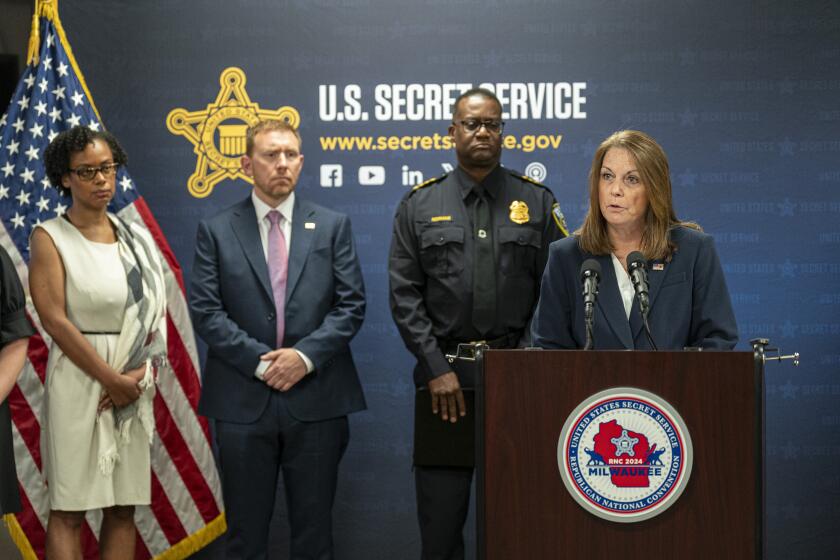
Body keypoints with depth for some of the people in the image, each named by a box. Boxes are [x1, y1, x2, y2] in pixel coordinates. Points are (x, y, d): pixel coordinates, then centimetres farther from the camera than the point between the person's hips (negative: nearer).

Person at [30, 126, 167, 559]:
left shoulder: (135, 237, 11)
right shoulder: (50, 238, -3)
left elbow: (154, 311, 9)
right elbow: (55, 320, -11)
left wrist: (138, 375, -7)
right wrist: (112, 379, -13)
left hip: (135, 386, 5)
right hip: (80, 381, -5)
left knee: (124, 507, 6)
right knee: (69, 510, -3)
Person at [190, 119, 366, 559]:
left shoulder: (332, 226, 8)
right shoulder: (216, 231, 5)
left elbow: (351, 305, 2)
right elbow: (206, 311, -2)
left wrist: (306, 355, -12)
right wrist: (260, 361, -12)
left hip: (317, 401, 1)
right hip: (243, 402, -1)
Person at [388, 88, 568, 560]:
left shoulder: (538, 202, 6)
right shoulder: (419, 205, 7)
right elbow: (405, 295, 2)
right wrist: (437, 369, -7)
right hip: (445, 375, 0)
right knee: (439, 518, 2)